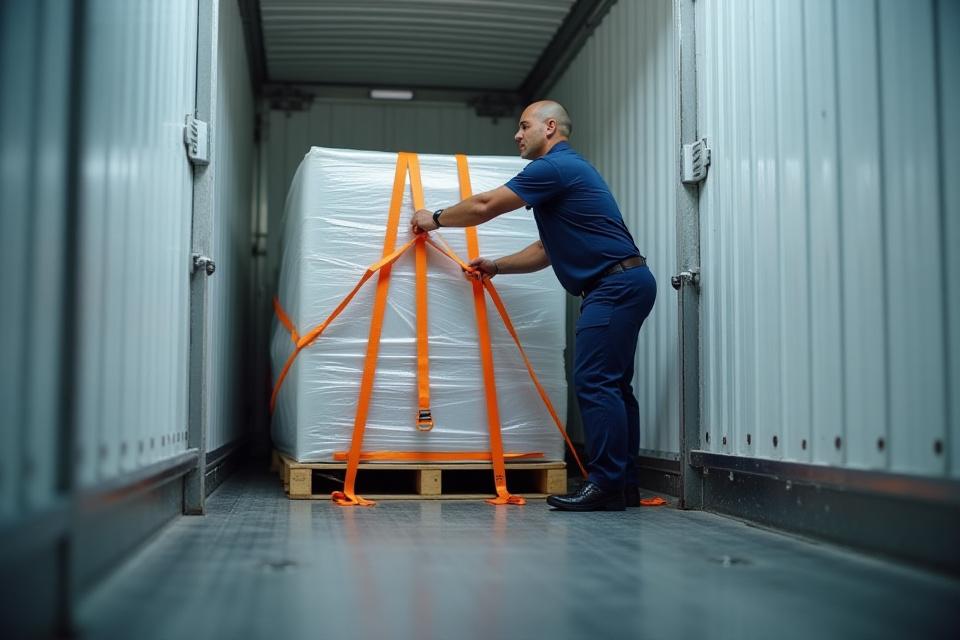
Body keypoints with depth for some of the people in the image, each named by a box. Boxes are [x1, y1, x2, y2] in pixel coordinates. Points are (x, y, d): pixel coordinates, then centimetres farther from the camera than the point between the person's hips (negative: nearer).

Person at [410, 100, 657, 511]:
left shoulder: (555, 166, -9)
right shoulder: (565, 169, 24)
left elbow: (485, 206, -8)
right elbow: (546, 251, 26)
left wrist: (435, 218, 7)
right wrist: (496, 266, 19)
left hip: (614, 285, -11)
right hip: (626, 283, 11)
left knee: (595, 382, -11)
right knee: (611, 385, 10)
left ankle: (606, 485, -8)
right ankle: (623, 484, 14)